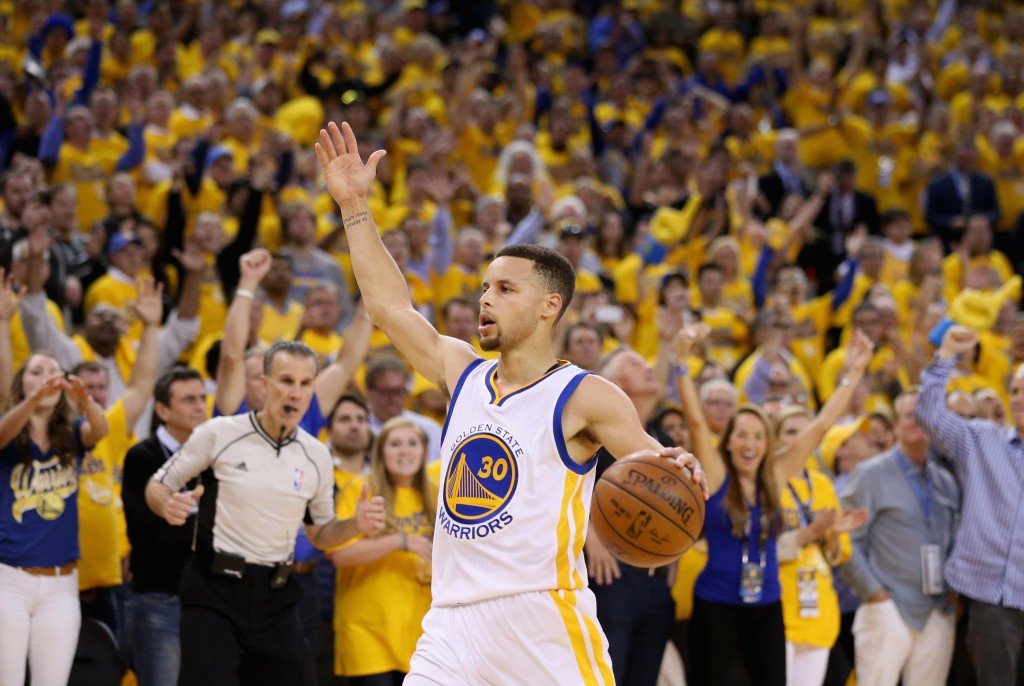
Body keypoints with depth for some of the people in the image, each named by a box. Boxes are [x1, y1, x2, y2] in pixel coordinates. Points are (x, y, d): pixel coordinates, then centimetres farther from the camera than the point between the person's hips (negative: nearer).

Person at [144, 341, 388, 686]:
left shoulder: (316, 456, 5)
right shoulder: (219, 434, -6)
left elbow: (319, 534, 17)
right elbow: (157, 485, 2)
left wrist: (355, 525, -4)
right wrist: (168, 505, -21)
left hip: (275, 597, 4)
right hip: (214, 592, -4)